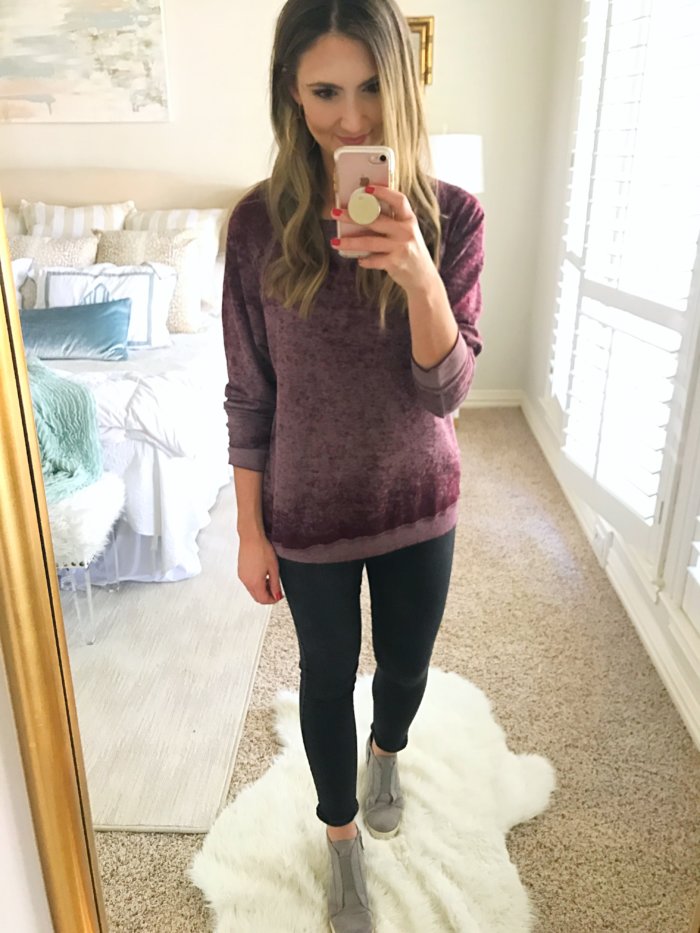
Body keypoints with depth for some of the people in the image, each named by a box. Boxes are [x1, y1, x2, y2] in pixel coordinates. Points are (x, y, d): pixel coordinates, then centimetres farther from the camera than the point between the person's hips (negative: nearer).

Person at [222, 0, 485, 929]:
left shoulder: (453, 215, -11)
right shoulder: (260, 222, -13)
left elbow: (445, 390, -16)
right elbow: (249, 394, -7)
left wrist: (417, 273, -34)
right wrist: (250, 530, -4)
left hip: (417, 501, 1)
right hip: (309, 508, -1)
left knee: (406, 665, 22)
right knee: (328, 675, 18)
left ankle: (386, 750, 61)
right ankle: (343, 836, 48)